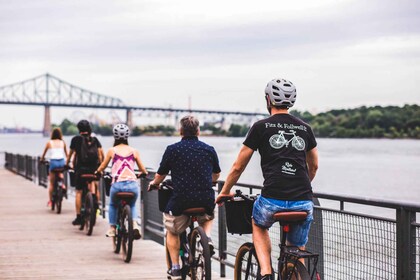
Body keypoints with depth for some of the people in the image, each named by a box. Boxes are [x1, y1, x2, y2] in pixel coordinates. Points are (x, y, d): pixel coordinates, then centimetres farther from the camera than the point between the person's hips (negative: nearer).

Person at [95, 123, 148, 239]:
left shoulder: (112, 151, 6)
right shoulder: (134, 151, 9)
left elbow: (102, 166, 17)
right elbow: (142, 169, 17)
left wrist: (97, 172, 39)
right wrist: (145, 173, 40)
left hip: (117, 185, -1)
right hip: (132, 184, 1)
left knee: (113, 205, 30)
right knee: (132, 205, 29)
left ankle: (112, 228, 27)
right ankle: (134, 224, 5)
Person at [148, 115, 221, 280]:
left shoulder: (172, 149, -1)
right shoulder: (209, 149, 8)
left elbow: (160, 176, 7)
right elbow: (216, 175, 24)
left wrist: (153, 183, 30)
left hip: (180, 200, -2)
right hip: (206, 201, 2)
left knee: (172, 232, 24)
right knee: (207, 219, 37)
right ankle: (207, 237, 10)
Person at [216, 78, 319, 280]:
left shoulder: (261, 127, 6)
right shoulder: (304, 128, 16)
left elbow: (238, 166, 12)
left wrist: (224, 192, 28)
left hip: (273, 200, -2)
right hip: (304, 202, 3)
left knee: (259, 226, 30)